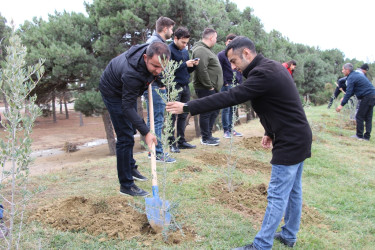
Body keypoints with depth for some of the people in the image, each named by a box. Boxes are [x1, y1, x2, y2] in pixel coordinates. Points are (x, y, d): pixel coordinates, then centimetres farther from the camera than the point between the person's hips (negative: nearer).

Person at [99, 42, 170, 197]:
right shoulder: (131, 74, -44)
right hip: (113, 93, -8)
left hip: (128, 91, 8)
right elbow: (127, 107, -37)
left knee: (130, 131, 19)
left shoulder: (152, 54, -23)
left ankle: (130, 167, 38)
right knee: (125, 137, -12)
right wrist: (146, 132, -41)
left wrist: (154, 80, -1)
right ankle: (126, 185, -3)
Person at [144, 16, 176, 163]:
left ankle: (154, 150, 23)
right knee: (157, 120, -6)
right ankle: (157, 152, 0)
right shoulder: (156, 42, -12)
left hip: (154, 86, 11)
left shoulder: (154, 40, 20)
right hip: (156, 87, -11)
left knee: (153, 120, 14)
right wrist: (161, 83, -16)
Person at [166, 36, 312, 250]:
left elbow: (230, 97, -28)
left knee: (277, 196, -2)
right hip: (299, 138, 10)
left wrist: (188, 107, -26)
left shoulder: (264, 74, -22)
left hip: (289, 143, -10)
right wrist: (271, 132, 17)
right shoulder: (272, 67, 9)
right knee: (293, 190, 18)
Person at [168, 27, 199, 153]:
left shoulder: (185, 51, 15)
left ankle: (181, 141, 19)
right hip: (174, 87, -8)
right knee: (172, 116, -3)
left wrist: (193, 65, -1)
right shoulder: (169, 50, -8)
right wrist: (185, 64, -18)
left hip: (185, 86, 8)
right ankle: (172, 143, 4)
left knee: (183, 115, 11)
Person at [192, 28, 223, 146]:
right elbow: (202, 71, -25)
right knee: (206, 113, -2)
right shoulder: (200, 50, -17)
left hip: (212, 88, 11)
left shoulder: (207, 50, 19)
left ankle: (208, 135, 28)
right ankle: (205, 138, 8)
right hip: (205, 89, -11)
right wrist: (209, 86, -19)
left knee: (215, 111, 17)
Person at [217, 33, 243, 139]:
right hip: (226, 85, -6)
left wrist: (240, 82, 12)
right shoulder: (221, 55, -2)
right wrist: (224, 83, -12)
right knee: (226, 108, -4)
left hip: (235, 85, 6)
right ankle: (226, 130, 2)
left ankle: (230, 128, 17)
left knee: (232, 108, 9)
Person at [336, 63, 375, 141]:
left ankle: (359, 135, 5)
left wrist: (342, 105, -12)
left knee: (359, 116, 1)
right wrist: (344, 98, 22)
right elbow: (352, 91, 24)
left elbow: (349, 93, -15)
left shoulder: (351, 78, -10)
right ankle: (367, 136, 13)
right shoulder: (358, 74, 19)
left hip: (367, 97, -9)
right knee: (368, 117, 10)